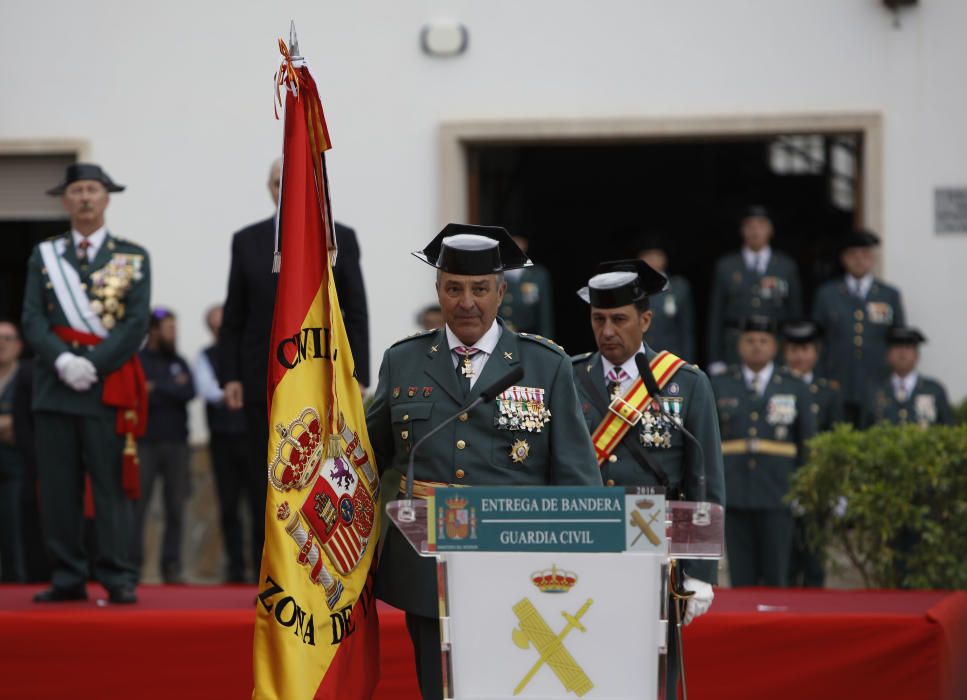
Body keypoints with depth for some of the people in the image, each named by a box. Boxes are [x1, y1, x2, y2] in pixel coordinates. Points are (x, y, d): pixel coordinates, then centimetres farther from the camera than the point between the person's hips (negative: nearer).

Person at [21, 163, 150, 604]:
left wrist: (91, 364, -12)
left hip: (109, 386, -2)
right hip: (54, 386, 2)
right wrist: (63, 361, -13)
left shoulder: (132, 258, 7)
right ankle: (68, 578, 6)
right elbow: (32, 320, 3)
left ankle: (118, 579, -3)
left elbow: (135, 325, -2)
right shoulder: (44, 256, 13)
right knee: (59, 488, 2)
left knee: (112, 485, -4)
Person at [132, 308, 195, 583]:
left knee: (176, 509, 2)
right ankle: (133, 566, -4)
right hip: (145, 444, -4)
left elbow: (189, 393, -1)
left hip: (176, 444, 4)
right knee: (136, 506, -7)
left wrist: (156, 390, -7)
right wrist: (172, 390, -7)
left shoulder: (179, 363, 16)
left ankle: (172, 568, 5)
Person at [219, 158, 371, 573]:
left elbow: (356, 314, 4)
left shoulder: (340, 239, 6)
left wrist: (357, 376, -3)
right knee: (268, 485, 2)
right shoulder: (247, 242, 10)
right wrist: (230, 375, 1)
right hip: (265, 381, 1)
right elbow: (233, 317, 9)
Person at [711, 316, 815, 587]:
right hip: (734, 492, 1)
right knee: (741, 576, 1)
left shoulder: (795, 388, 8)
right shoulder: (719, 386, 10)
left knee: (775, 577, -4)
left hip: (777, 494, -1)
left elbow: (809, 442, 9)